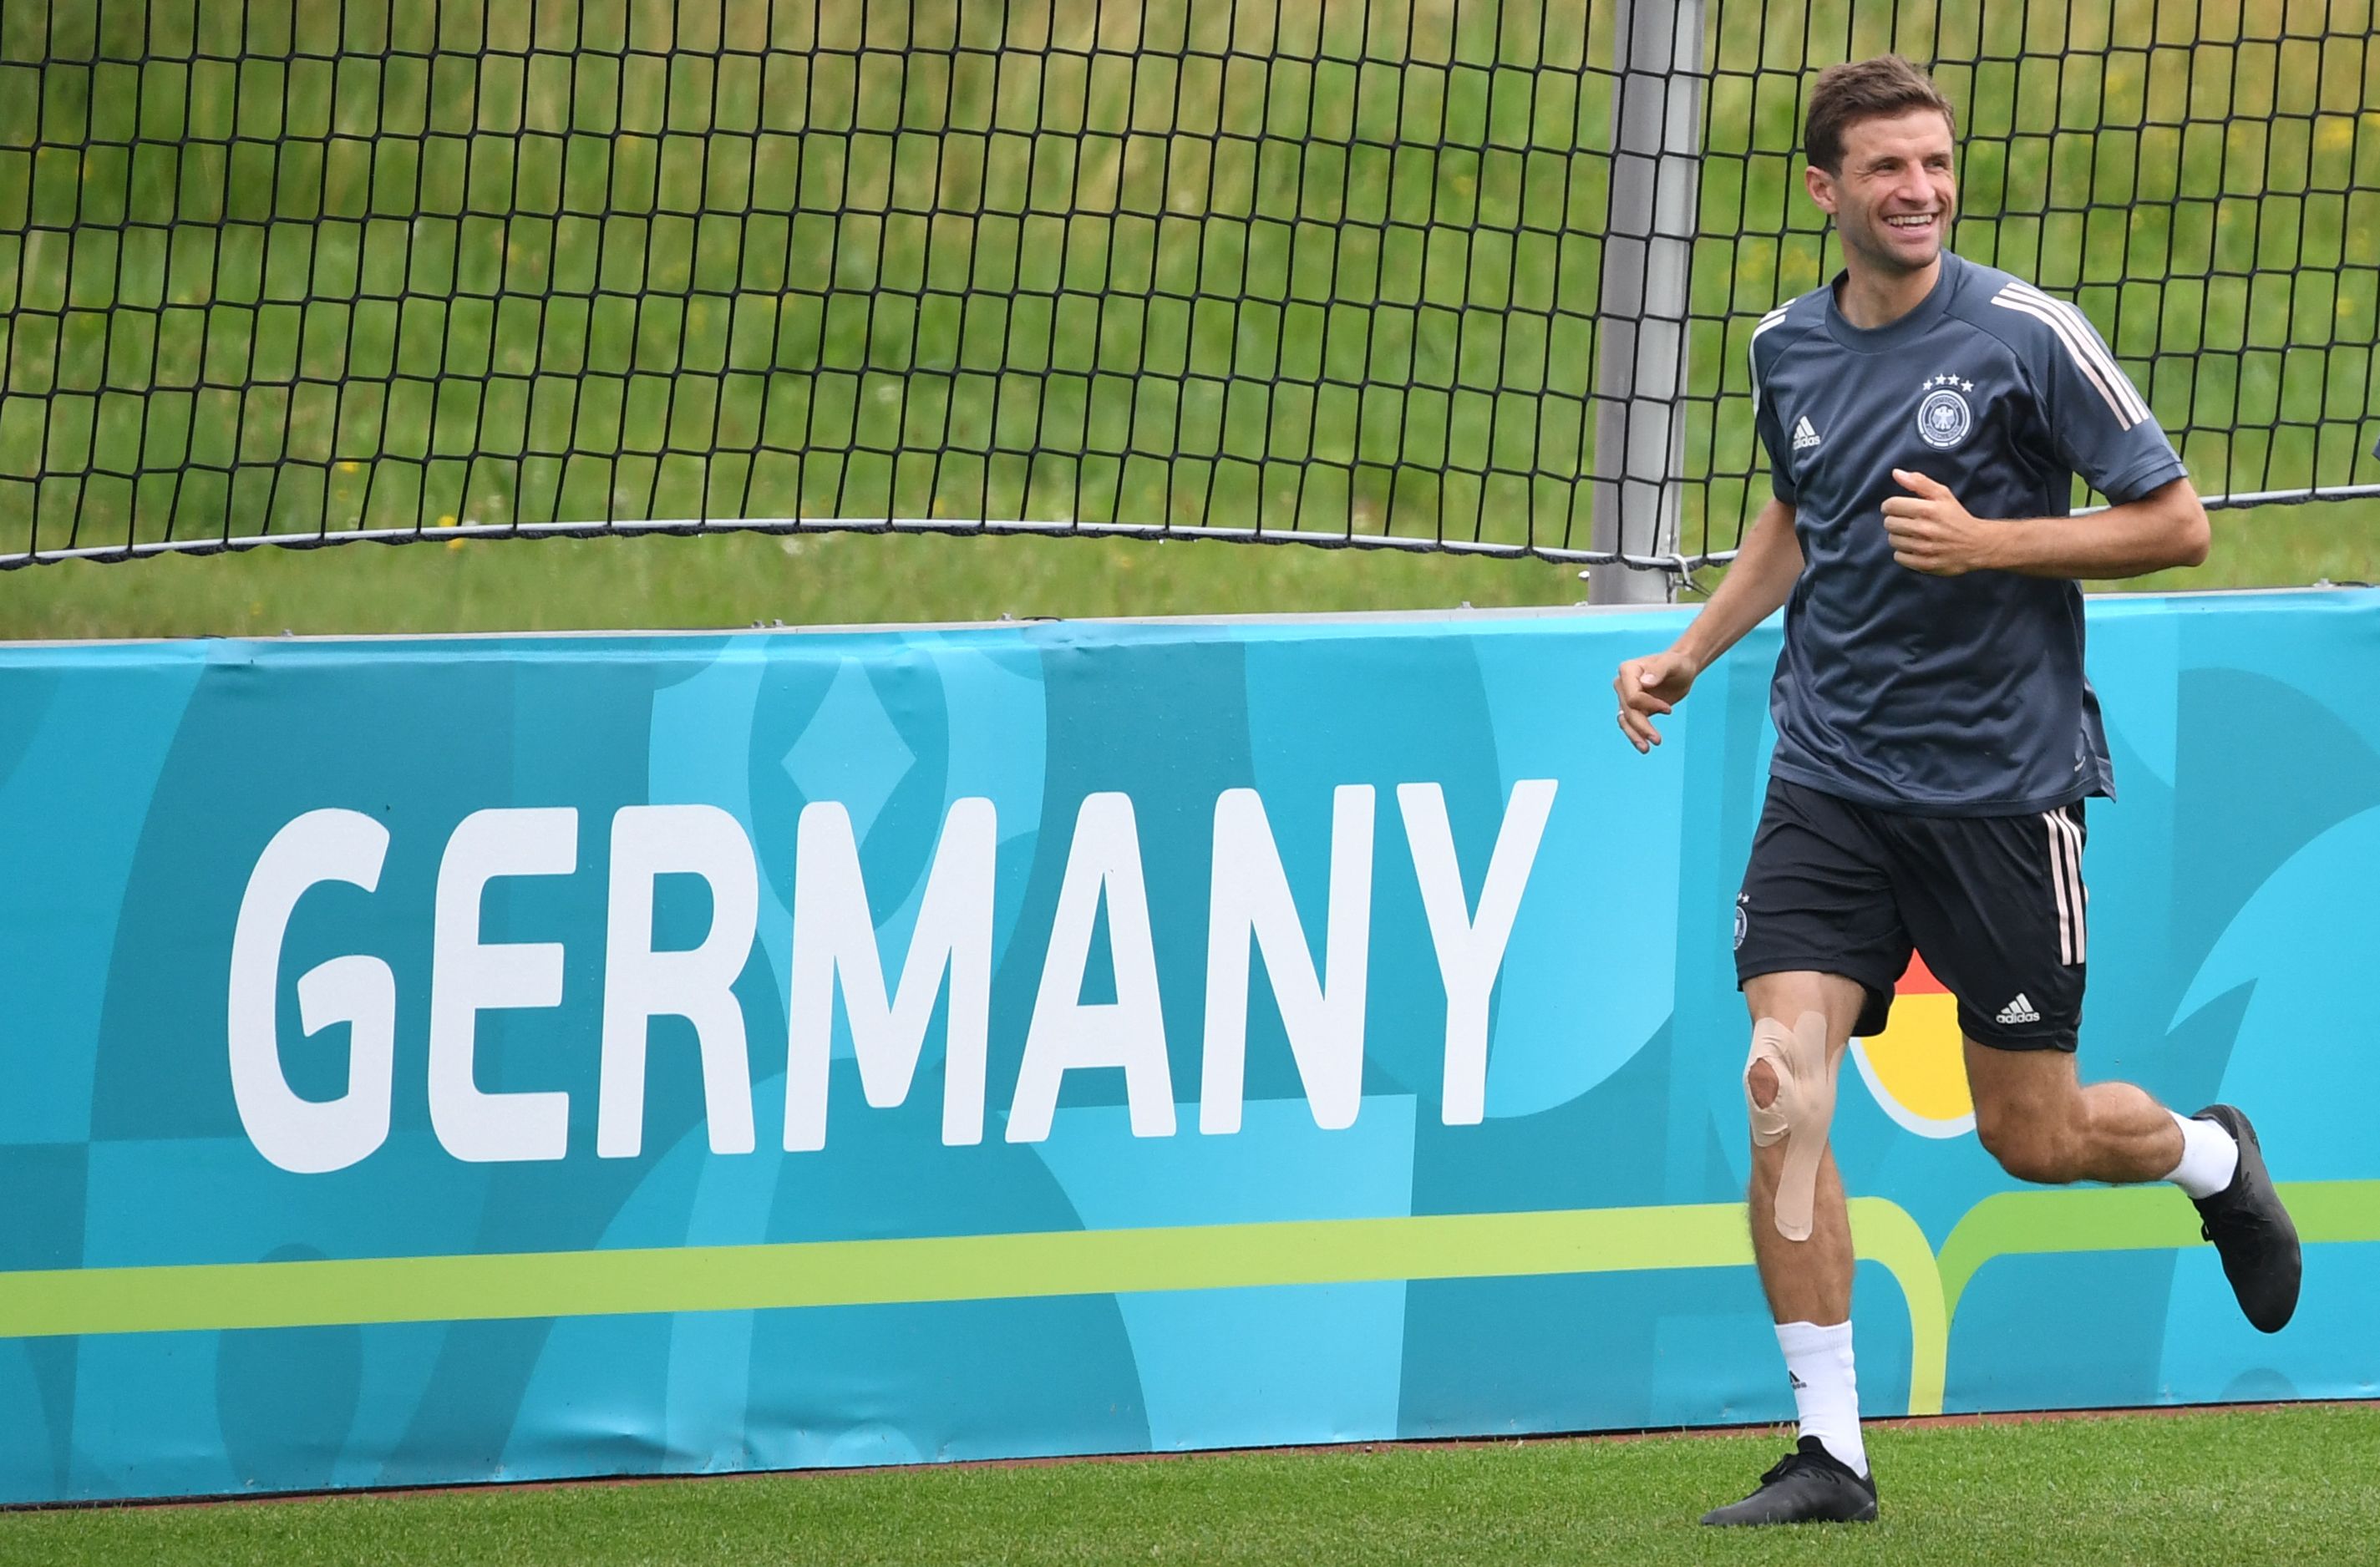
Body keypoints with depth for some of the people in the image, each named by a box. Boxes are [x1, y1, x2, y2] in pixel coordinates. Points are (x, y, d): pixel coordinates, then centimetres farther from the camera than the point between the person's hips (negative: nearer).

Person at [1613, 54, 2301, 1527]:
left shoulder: (2026, 333, -9)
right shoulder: (1788, 351, 5)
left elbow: (2175, 524, -7)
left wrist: (1987, 541, -18)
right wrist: (1690, 653, 16)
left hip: (2003, 782, -3)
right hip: (1832, 782, 3)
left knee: (2034, 1137, 5)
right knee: (1783, 1086, -14)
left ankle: (2216, 1158, 41)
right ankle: (1830, 1449, -8)